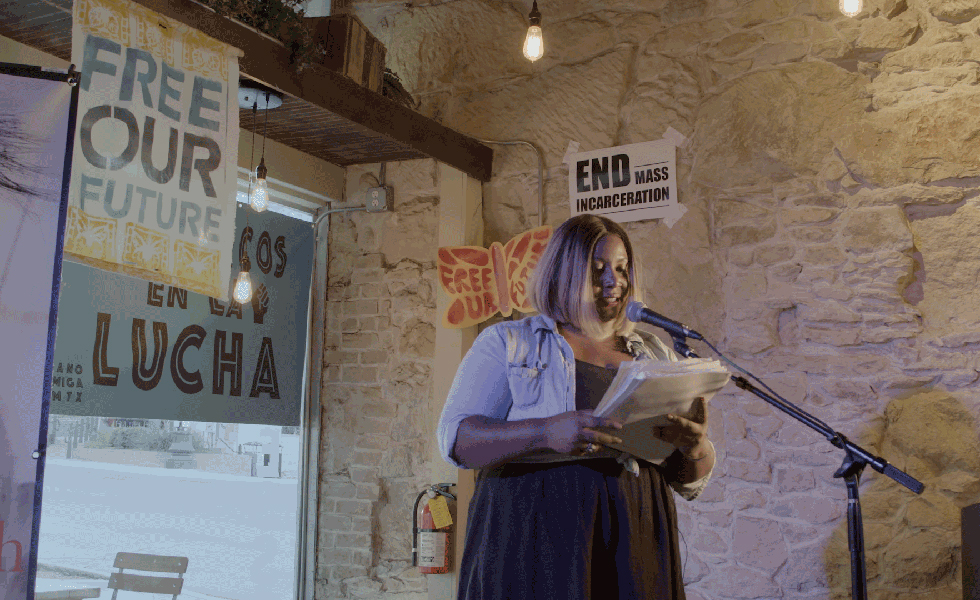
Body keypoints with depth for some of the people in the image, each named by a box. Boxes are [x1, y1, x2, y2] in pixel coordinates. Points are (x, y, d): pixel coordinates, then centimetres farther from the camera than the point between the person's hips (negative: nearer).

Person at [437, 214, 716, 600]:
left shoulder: (656, 357, 14)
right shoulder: (506, 343, 4)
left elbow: (690, 481, 15)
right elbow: (456, 439, -7)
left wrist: (696, 447, -11)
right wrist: (546, 432, -24)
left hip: (633, 550, 4)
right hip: (533, 543, -3)